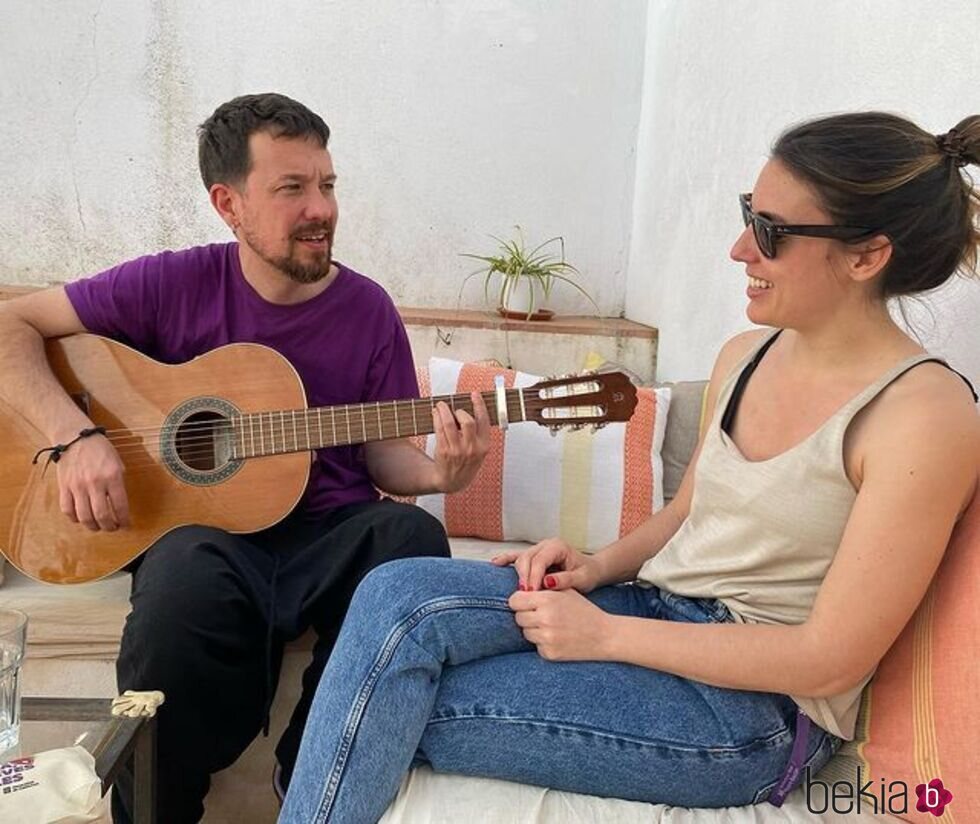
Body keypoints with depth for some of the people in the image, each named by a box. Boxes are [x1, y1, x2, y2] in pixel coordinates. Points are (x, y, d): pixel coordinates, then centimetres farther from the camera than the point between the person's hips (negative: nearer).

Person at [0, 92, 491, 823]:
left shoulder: (368, 309, 2)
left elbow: (383, 453, 6)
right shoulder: (175, 285, -2)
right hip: (202, 523, -2)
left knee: (412, 537, -31)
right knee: (189, 575, -37)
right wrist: (77, 435, -14)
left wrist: (438, 473, -17)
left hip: (330, 527, 2)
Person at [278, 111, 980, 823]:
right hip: (655, 607, 7)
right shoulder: (747, 356, 6)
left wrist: (605, 633, -17)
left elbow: (831, 659, -18)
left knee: (395, 706, -17)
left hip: (755, 706, -6)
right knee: (398, 596, -18)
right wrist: (598, 568, -2)